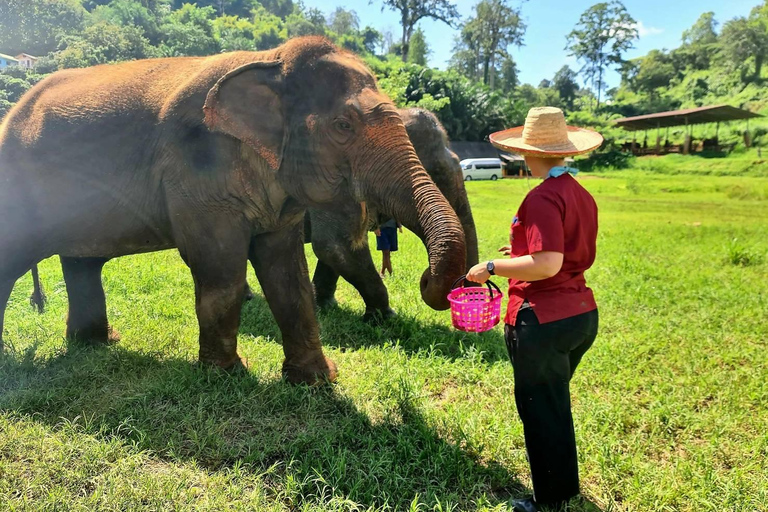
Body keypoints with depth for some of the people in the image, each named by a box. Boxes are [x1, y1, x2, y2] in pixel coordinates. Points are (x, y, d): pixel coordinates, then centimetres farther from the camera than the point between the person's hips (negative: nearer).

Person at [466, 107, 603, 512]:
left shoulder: (543, 198, -20)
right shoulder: (581, 194, 7)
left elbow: (547, 265, -28)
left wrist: (493, 267, -16)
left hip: (543, 320, -9)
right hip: (582, 314, 9)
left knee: (541, 411, 10)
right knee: (555, 404, 26)